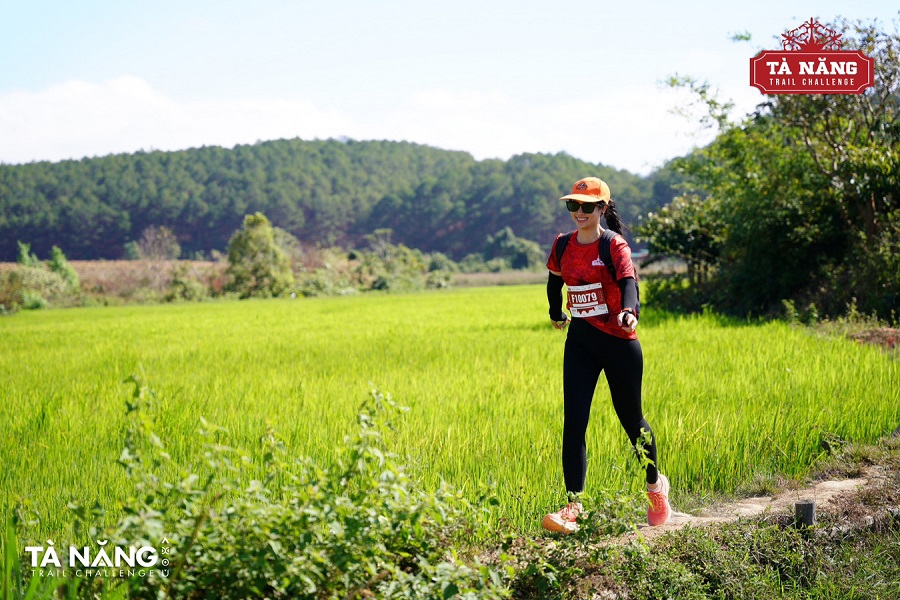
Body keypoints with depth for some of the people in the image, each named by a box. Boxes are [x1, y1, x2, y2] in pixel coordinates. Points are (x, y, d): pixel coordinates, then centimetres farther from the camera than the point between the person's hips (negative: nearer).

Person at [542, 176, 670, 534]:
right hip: (580, 341, 4)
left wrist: (628, 311, -48)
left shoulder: (615, 246, -11)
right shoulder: (563, 245, 6)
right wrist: (556, 313, 37)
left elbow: (628, 282, -28)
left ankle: (655, 485, 36)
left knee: (630, 417, 10)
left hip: (618, 341, -4)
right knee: (573, 421, -9)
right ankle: (573, 507, -9)